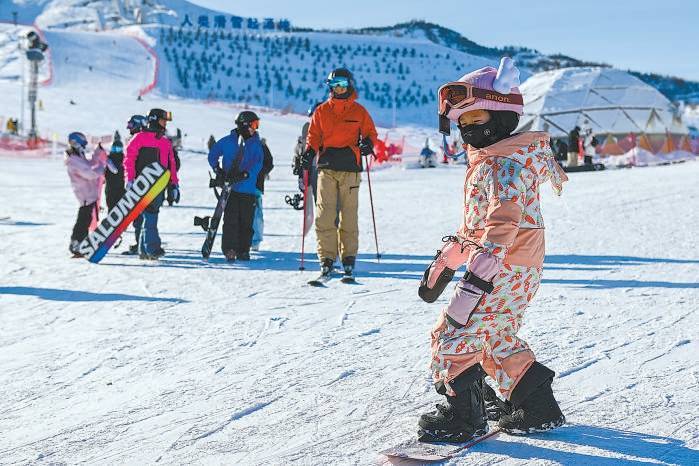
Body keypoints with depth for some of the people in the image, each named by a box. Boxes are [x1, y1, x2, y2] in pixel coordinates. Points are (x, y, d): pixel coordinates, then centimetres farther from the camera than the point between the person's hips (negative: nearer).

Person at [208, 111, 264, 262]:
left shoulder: (256, 144, 7)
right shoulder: (227, 141, 4)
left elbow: (258, 164, -4)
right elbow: (212, 155, 12)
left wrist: (245, 174, -19)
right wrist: (218, 170, -4)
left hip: (248, 189, 2)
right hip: (230, 188, -2)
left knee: (246, 221, 2)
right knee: (231, 220, -7)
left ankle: (243, 251, 10)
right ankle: (229, 249, -5)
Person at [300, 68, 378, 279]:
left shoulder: (359, 112, 10)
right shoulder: (322, 111, 12)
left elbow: (370, 132, 15)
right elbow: (314, 135, 14)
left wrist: (368, 143, -7)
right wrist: (309, 151, -4)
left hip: (350, 168, 0)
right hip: (327, 166, 1)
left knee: (349, 214, -2)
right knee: (325, 214, -9)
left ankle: (348, 257, 6)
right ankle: (326, 257, -6)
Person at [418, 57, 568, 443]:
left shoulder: (503, 165, -17)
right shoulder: (486, 162, 17)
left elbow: (503, 224, -28)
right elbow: (476, 221, 25)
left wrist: (477, 277, -35)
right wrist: (444, 263, 27)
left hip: (505, 269, -11)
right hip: (517, 271, 11)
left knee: (453, 334, -7)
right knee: (497, 338, 20)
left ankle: (463, 416, 2)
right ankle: (538, 409, 25)